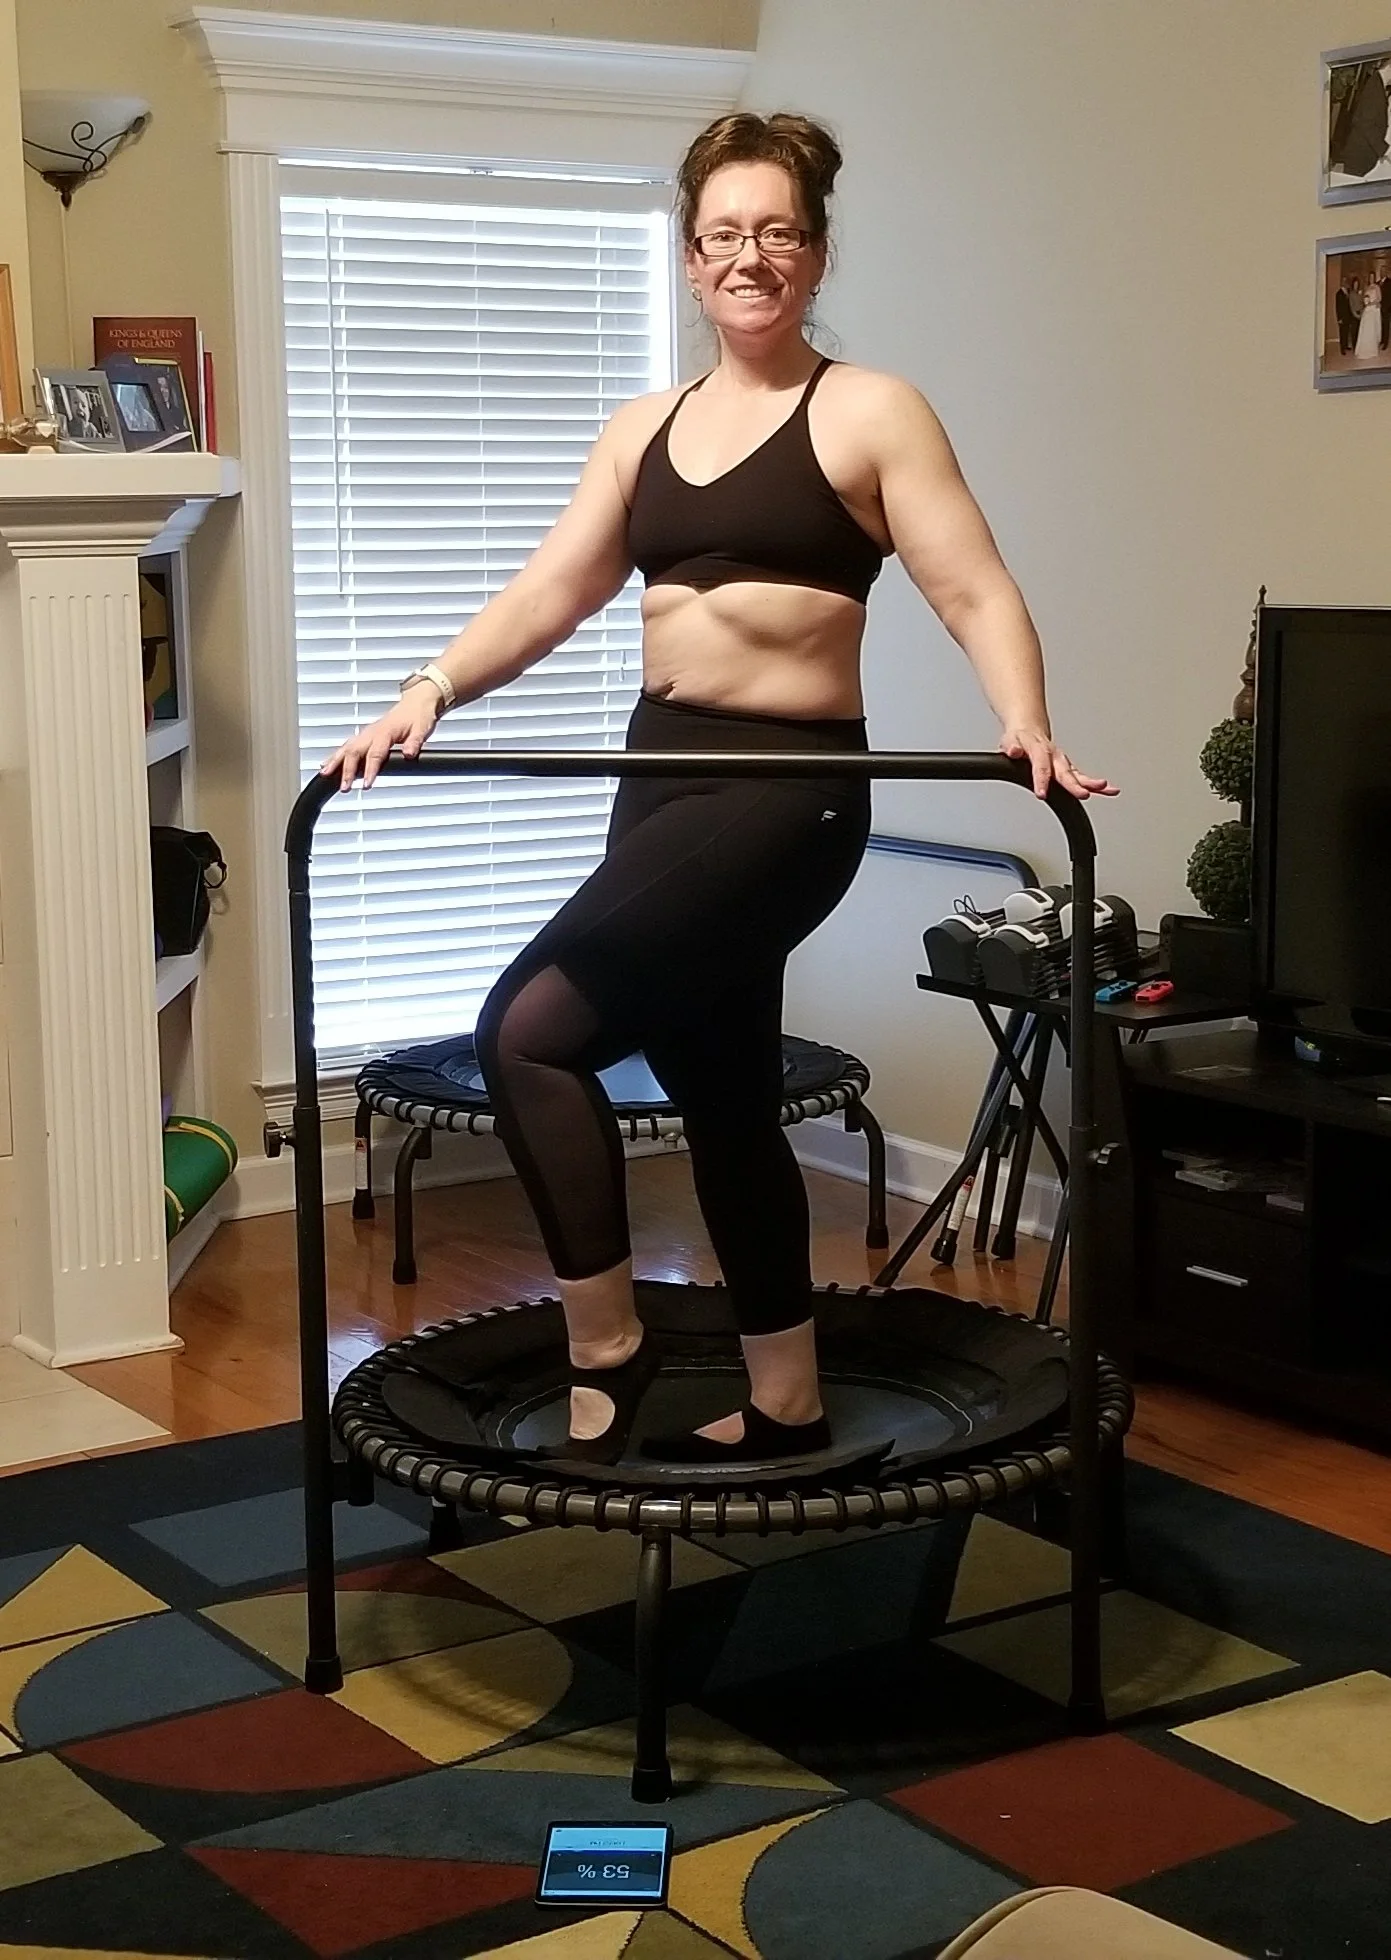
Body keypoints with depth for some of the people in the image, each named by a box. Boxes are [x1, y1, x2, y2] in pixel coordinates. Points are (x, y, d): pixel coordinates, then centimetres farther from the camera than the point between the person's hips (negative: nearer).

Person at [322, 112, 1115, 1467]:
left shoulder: (869, 413, -2)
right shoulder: (642, 431, 14)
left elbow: (975, 594, -9)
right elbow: (545, 596, 12)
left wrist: (1025, 724, -26)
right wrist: (431, 691, -3)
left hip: (788, 786, -7)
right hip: (663, 773, 7)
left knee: (530, 1028, -15)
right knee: (722, 1099, 12)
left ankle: (603, 1357, -1)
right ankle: (783, 1404, 25)